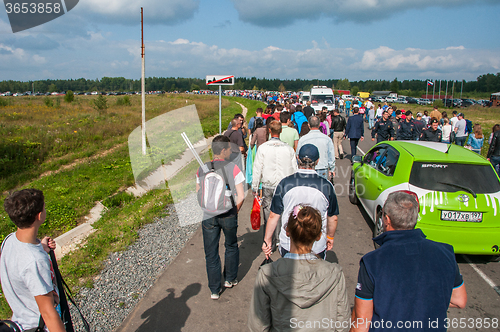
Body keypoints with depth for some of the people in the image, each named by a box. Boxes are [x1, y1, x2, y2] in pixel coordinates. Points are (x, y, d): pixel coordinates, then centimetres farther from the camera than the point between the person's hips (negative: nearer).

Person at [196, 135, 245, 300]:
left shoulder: (202, 169, 0)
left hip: (208, 217, 2)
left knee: (211, 253, 11)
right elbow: (241, 196, -10)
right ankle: (230, 279, 35)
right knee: (231, 247, 23)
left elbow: (198, 194, 9)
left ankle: (214, 290, 19)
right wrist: (235, 211, 5)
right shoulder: (233, 168, -9)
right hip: (228, 215, -1)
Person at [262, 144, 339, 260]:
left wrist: (267, 240, 7)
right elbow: (333, 218, 1)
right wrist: (330, 237, 19)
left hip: (288, 245, 0)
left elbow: (273, 216, -6)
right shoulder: (326, 186, -11)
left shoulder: (284, 183, -12)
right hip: (317, 247, 0)